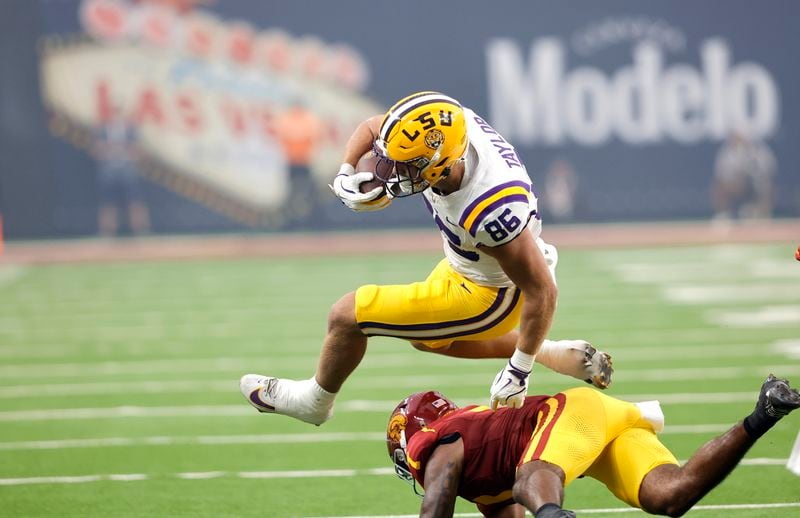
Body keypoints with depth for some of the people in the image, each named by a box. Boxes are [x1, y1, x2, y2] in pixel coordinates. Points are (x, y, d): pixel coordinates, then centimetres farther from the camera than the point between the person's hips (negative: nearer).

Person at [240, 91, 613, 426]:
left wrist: (518, 373, -22)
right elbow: (370, 128, 0)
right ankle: (559, 355, 32)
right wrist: (346, 175, -18)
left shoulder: (491, 210, -43)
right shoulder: (445, 127, -23)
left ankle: (314, 400, 30)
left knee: (347, 315, -2)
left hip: (490, 296, -8)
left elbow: (542, 291, -32)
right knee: (427, 338, 35)